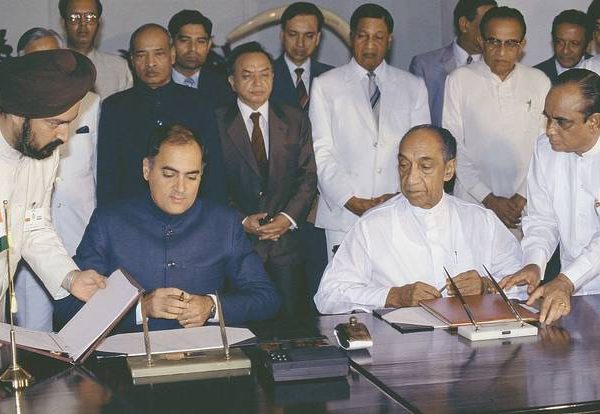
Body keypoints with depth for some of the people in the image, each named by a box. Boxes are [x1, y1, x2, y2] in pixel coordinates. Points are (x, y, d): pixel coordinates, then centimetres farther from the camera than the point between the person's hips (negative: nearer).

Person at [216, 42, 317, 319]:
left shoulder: (296, 120, 9)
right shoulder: (216, 123, 0)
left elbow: (308, 177, 7)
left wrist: (289, 217, -8)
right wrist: (241, 221, -12)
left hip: (285, 243, 2)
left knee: (289, 320, 4)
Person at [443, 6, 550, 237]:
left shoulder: (539, 82, 5)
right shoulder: (459, 80, -2)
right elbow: (454, 147, -4)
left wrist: (523, 197, -6)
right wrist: (489, 199, -9)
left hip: (526, 207, 2)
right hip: (472, 203, -1)